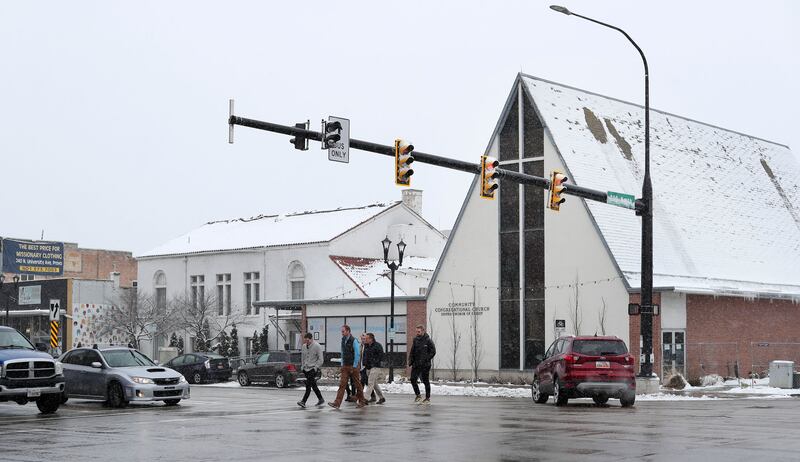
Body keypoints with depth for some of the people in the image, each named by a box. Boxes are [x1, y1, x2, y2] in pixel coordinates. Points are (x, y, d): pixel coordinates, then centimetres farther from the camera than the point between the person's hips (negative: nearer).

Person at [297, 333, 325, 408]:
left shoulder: (317, 346, -9)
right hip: (306, 369, 7)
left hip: (313, 369, -7)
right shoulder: (304, 346, 10)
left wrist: (315, 367, -15)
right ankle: (321, 399, 22)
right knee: (313, 385, 11)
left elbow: (321, 359, -10)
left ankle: (303, 402, -21)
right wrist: (302, 366, 13)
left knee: (308, 385, -15)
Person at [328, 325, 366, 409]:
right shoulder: (343, 340, 9)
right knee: (342, 384, -2)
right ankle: (337, 403, -9)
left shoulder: (354, 341, -13)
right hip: (345, 366, 6)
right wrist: (342, 364, 11)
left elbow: (357, 354, -14)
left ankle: (361, 401, 19)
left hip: (353, 366, -6)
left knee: (357, 384, 6)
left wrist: (354, 366, -14)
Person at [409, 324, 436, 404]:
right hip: (416, 365, 5)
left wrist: (426, 359, -14)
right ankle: (418, 396, 12)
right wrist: (410, 361, 5)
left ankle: (428, 398, 13)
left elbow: (433, 352, -7)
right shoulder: (415, 340, 9)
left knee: (425, 381, 3)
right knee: (413, 380, -2)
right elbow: (412, 352, 15)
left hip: (425, 365, -5)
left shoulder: (428, 340, -7)